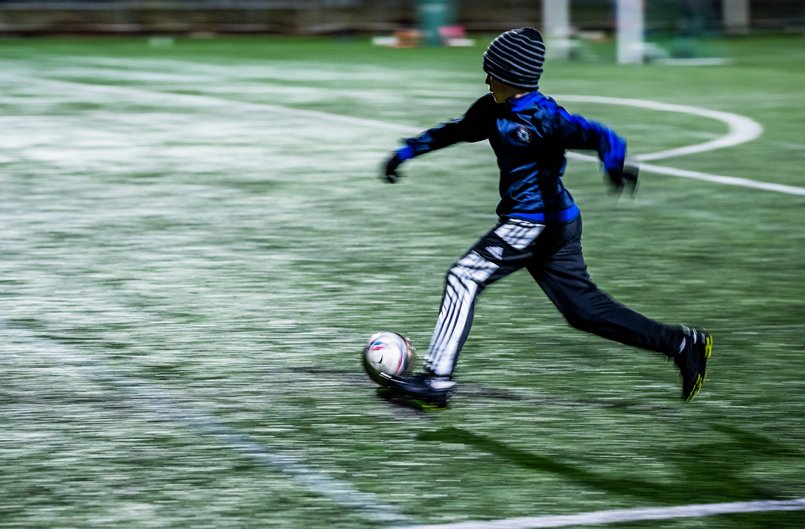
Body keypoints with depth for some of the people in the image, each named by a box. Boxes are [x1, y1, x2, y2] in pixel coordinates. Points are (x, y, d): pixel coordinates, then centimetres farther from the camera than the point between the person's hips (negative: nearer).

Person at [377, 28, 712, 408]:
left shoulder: (542, 116, -18)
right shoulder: (494, 110, 7)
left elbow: (600, 136, -26)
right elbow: (456, 130, 24)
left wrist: (615, 167, -47)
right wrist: (406, 152, 24)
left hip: (539, 223, -9)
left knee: (463, 279, -10)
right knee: (584, 308, 11)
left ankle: (436, 381, -10)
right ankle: (681, 344, 14)